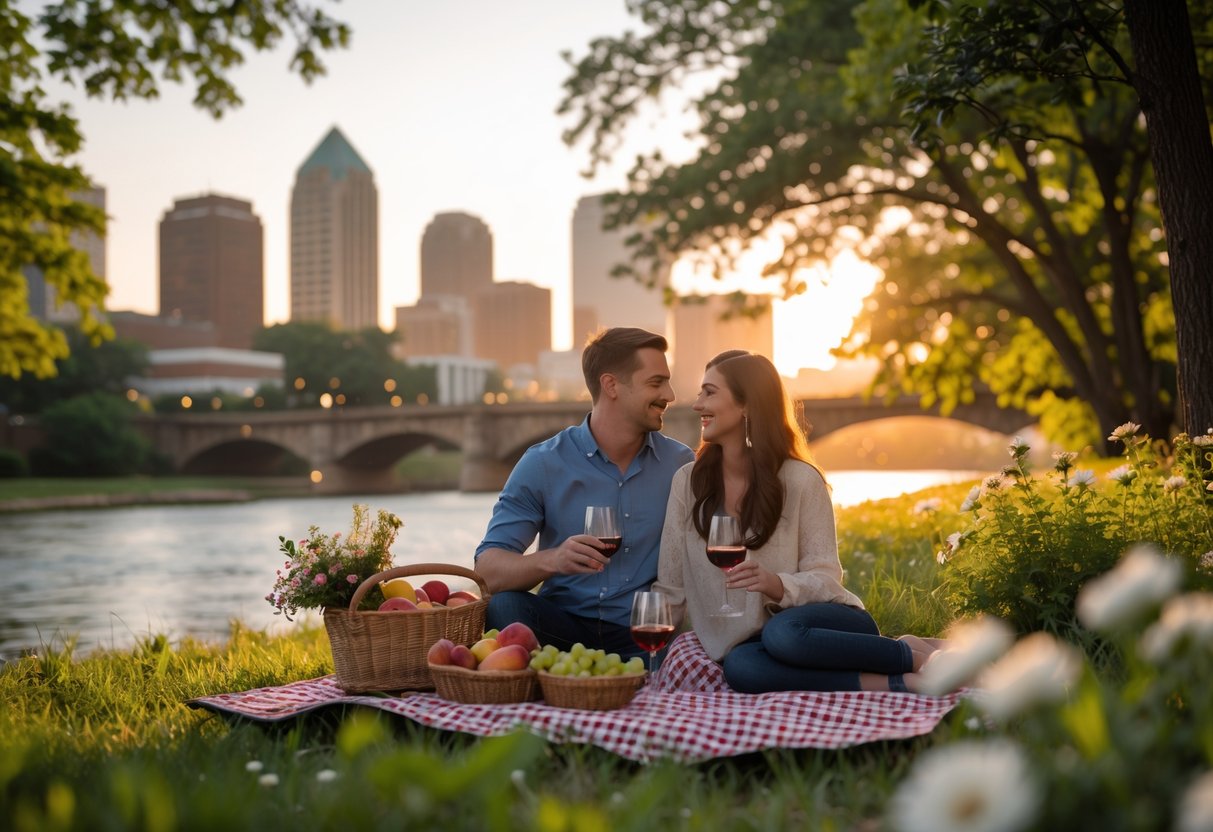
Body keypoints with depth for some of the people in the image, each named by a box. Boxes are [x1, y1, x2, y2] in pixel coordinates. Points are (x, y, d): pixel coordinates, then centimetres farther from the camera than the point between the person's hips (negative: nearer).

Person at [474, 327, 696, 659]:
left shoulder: (681, 464, 7)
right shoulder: (543, 464, 0)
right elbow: (488, 569, -7)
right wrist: (551, 561, -27)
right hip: (562, 627, 1)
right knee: (503, 607, -31)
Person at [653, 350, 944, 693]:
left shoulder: (801, 480, -4)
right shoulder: (687, 482, 4)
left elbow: (824, 580, -5)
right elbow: (671, 589, 6)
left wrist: (776, 584, -25)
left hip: (827, 624, -2)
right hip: (754, 640, 2)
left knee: (783, 633, -38)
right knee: (739, 667, -34)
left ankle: (916, 653, -15)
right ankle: (895, 683, -25)